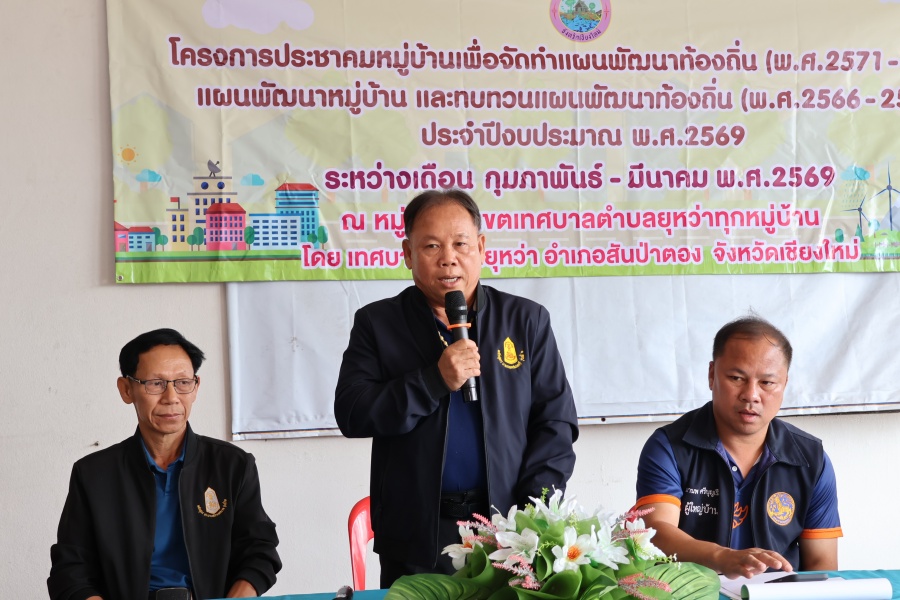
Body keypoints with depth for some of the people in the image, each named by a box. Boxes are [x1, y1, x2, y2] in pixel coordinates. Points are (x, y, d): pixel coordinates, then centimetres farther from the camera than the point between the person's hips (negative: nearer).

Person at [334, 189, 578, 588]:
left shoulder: (526, 320, 7)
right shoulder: (377, 324, 4)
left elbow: (556, 423, 4)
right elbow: (351, 416, -6)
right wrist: (435, 381, -16)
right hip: (416, 538, -1)